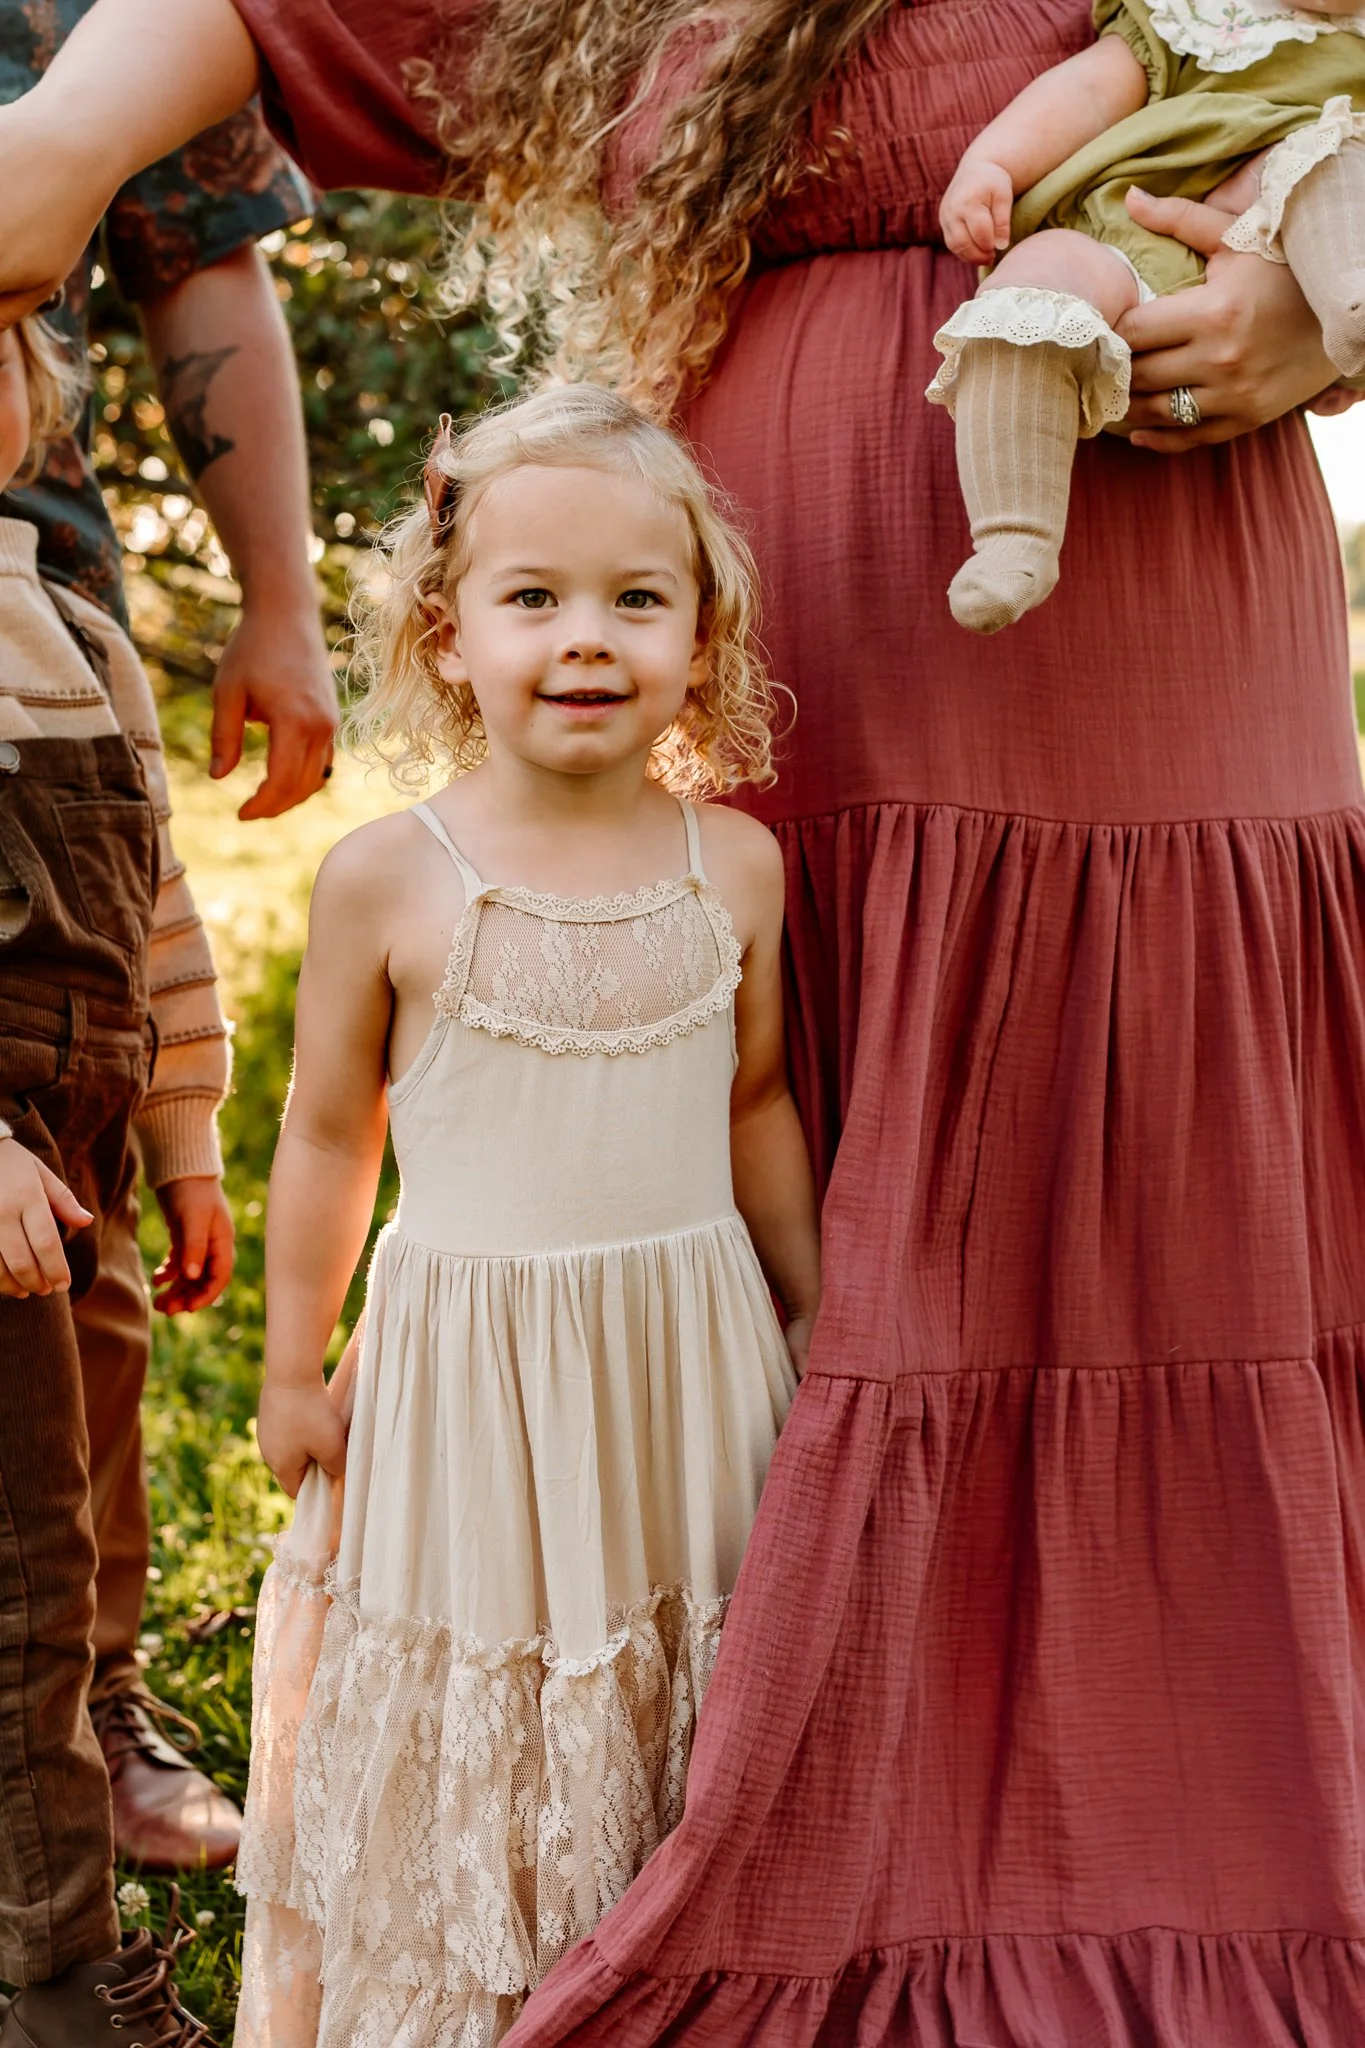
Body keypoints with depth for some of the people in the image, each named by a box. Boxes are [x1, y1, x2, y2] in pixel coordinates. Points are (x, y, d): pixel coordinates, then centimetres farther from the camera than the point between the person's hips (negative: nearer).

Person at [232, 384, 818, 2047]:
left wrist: (812, 1312, 15)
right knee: (463, 1732, 11)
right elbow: (328, 1136, 0)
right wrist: (293, 1369, 5)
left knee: (675, 1707, 13)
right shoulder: (388, 879, -10)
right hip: (465, 1363, -2)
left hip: (685, 1356, 2)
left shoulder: (735, 865, -4)